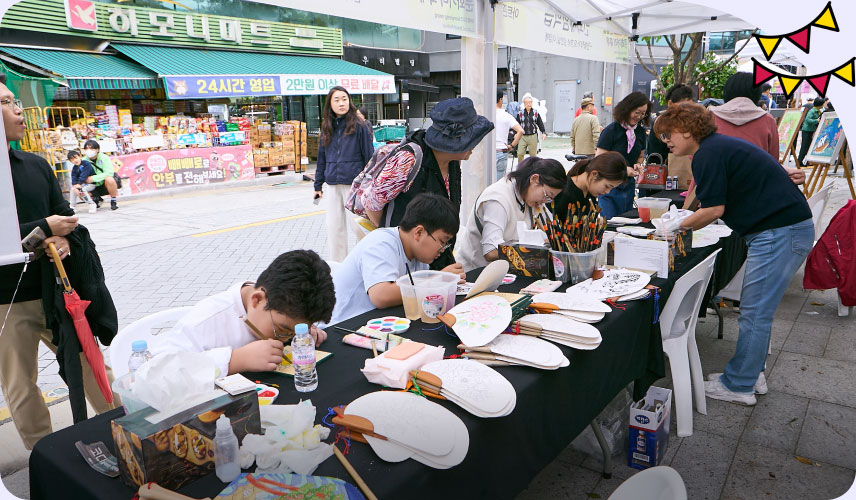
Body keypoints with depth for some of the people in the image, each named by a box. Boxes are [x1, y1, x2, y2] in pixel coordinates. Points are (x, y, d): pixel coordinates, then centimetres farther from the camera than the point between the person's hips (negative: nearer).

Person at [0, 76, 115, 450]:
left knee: (91, 363, 15)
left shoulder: (36, 164, 7)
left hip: (55, 290, 5)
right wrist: (44, 230, -18)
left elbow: (64, 213, 10)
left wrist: (63, 238, -11)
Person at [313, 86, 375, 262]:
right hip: (333, 185, 5)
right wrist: (318, 185, 14)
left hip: (355, 184, -5)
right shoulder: (327, 128, 11)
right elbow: (322, 158, 16)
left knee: (358, 226, -2)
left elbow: (369, 156, -3)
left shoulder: (358, 127, -3)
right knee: (334, 227, 10)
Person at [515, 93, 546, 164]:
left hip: (533, 137, 1)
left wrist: (543, 132, -1)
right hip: (522, 137, -1)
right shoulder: (520, 113, 3)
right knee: (520, 154, -6)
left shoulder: (536, 113, 6)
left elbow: (540, 123, 10)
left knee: (533, 154, 6)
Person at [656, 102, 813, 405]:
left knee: (754, 313, -3)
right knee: (757, 309, 16)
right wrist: (684, 223, 14)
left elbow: (714, 210, -15)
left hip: (780, 233, -10)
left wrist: (677, 227, -2)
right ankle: (751, 374, 26)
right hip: (792, 228, 10)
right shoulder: (720, 145, 18)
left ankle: (738, 386, 6)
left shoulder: (708, 154, -13)